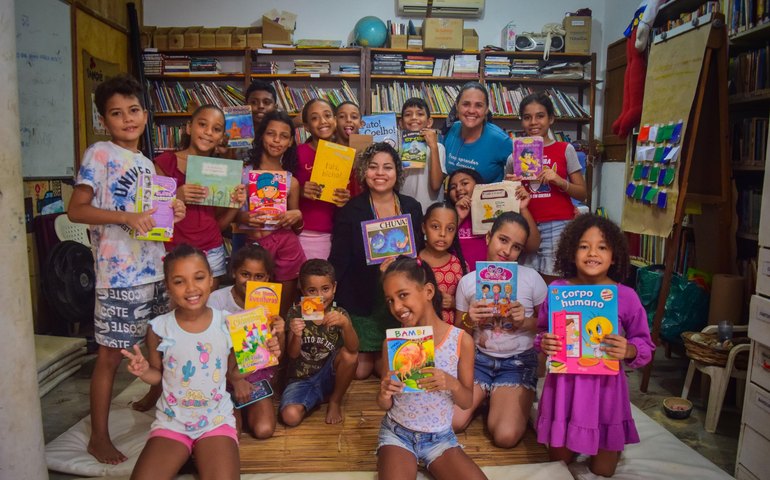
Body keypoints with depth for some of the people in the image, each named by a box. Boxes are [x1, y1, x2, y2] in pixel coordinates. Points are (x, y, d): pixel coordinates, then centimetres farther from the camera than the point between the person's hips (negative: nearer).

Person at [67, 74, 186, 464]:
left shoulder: (146, 163, 14)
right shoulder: (99, 154, -7)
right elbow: (76, 210, -13)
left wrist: (171, 212, 2)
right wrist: (125, 216, -25)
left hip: (155, 269, 7)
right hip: (118, 275, -7)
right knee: (111, 355, 2)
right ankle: (98, 436, 16)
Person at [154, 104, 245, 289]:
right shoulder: (165, 162, -5)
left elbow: (219, 223, 10)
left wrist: (236, 205, -7)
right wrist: (175, 198, -21)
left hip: (212, 252, 4)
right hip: (174, 252, -3)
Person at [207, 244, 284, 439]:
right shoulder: (217, 300, -14)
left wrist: (280, 335, -23)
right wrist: (236, 381, -19)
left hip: (258, 374, 2)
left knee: (264, 430, -16)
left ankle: (245, 406, 15)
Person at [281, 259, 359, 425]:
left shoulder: (340, 314, -9)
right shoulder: (296, 313, -9)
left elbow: (353, 348, -25)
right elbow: (293, 355, -12)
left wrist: (345, 323, -45)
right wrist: (297, 335, -34)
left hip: (328, 376, 1)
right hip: (301, 378, 0)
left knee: (349, 354, -28)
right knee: (290, 417, -26)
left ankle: (335, 401, -2)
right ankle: (314, 399, 8)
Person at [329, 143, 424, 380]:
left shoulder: (412, 207, 2)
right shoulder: (350, 211, -6)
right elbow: (338, 261, -8)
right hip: (362, 301, -2)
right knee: (359, 369, 1)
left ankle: (381, 358, 37)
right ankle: (372, 356, 33)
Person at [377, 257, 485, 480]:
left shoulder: (461, 340, -12)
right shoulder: (392, 342, -9)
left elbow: (467, 402, -3)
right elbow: (385, 406, 1)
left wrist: (453, 384, -25)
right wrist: (384, 396, -23)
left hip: (440, 437, 1)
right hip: (397, 434, -1)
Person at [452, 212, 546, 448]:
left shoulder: (531, 278, -6)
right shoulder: (468, 281, -1)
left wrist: (527, 322, -16)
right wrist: (469, 321, -14)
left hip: (518, 361, -1)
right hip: (478, 359, 2)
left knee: (506, 436, -22)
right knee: (451, 423, -18)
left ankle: (508, 400, 11)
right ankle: (483, 395, 12)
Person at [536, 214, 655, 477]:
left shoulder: (626, 296, -10)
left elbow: (646, 346, -1)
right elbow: (541, 332, 6)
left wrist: (628, 350, -23)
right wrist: (544, 344, -16)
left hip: (605, 385, -1)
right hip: (564, 383, 1)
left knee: (602, 470, 12)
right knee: (558, 461, 13)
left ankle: (605, 449, 46)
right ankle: (573, 446, 47)